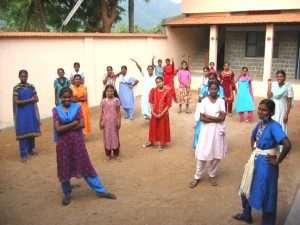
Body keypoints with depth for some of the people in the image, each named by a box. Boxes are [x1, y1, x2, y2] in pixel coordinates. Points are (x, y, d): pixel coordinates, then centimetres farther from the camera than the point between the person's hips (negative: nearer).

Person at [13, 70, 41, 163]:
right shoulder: (16, 88, -4)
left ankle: (30, 150, 29)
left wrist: (24, 101, -12)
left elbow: (36, 99, 1)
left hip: (32, 113, 4)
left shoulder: (31, 87, 6)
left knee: (32, 132, 10)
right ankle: (23, 155, 1)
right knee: (22, 133, -3)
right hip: (22, 114, -4)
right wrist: (30, 100, -11)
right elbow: (16, 102, -13)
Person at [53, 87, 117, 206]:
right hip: (63, 144, 0)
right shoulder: (56, 110, -3)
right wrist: (74, 123, -15)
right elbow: (58, 129, -13)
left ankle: (101, 191, 17)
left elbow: (82, 124, -11)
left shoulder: (77, 107, -1)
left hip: (77, 142, 0)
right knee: (65, 170, 10)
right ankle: (67, 194, 32)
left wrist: (65, 128, -15)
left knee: (86, 167, 8)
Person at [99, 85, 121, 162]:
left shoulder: (116, 100, -5)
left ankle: (116, 155, 19)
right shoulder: (103, 101, -1)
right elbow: (101, 112, 2)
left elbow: (118, 112, -2)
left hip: (114, 121, -1)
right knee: (107, 138, 8)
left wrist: (119, 121, -6)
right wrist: (100, 122, 0)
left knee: (115, 137, 7)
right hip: (106, 122, 1)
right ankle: (108, 155, 19)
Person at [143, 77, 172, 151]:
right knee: (153, 127, 16)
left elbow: (168, 104, -12)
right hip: (155, 113, 4)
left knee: (162, 128, 7)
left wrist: (161, 114, -16)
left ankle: (161, 144, 23)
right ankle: (152, 142, 34)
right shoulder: (153, 90, -1)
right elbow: (151, 102, 1)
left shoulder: (167, 91, -12)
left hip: (163, 113, -4)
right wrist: (153, 112, -9)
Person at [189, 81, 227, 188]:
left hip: (218, 130, 1)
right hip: (207, 129, -1)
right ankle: (197, 177, 15)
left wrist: (209, 116, -12)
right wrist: (215, 119, -14)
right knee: (202, 153, 2)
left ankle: (212, 175, 27)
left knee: (216, 154, 9)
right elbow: (202, 118, -9)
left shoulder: (221, 101, -2)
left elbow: (222, 117, -10)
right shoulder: (204, 101, -3)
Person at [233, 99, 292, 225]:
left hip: (266, 164, -9)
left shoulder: (274, 126, -22)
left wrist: (277, 161, -22)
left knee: (266, 194, 7)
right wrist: (253, 150, 9)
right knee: (247, 188, 23)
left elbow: (287, 145, -34)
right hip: (255, 160, 9)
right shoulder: (260, 123, 2)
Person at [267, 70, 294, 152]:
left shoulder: (288, 87, -10)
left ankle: (283, 149, 16)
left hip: (282, 111, -2)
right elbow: (269, 96, -13)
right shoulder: (273, 85, -3)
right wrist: (269, 85, -14)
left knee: (282, 129, 4)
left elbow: (289, 102, -8)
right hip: (273, 110, 3)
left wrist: (286, 114, -10)